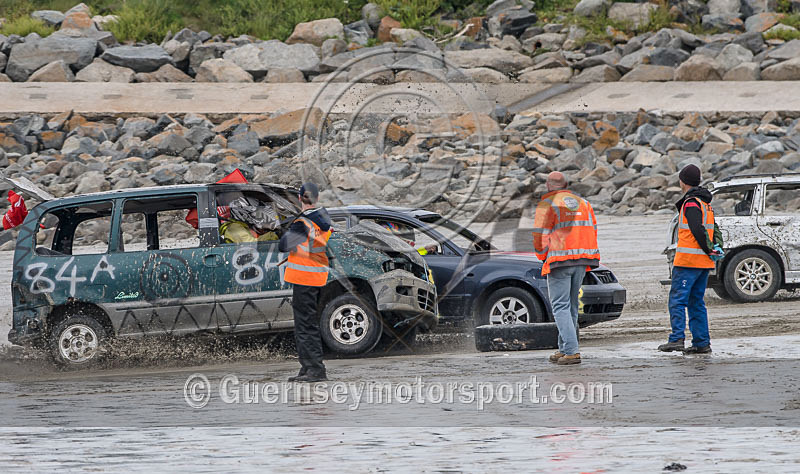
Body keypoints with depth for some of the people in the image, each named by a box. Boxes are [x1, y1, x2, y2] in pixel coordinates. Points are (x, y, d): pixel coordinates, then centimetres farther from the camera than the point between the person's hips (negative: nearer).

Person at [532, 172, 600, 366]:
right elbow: (592, 232, 15)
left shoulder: (547, 205, -4)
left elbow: (540, 236, -7)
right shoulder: (582, 203, 16)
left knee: (561, 306, -5)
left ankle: (572, 351, -16)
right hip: (581, 262, 6)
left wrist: (543, 257, 11)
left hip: (560, 261, -6)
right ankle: (564, 349, 19)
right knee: (571, 305, 15)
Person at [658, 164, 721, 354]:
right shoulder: (706, 203, 19)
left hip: (688, 260, -9)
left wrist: (709, 250, -12)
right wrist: (712, 249, 11)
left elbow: (698, 230, -21)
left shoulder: (691, 203, -11)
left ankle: (677, 339, -17)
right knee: (696, 302, 11)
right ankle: (702, 343, 8)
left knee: (677, 299, -8)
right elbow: (713, 230, 22)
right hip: (704, 262, 9)